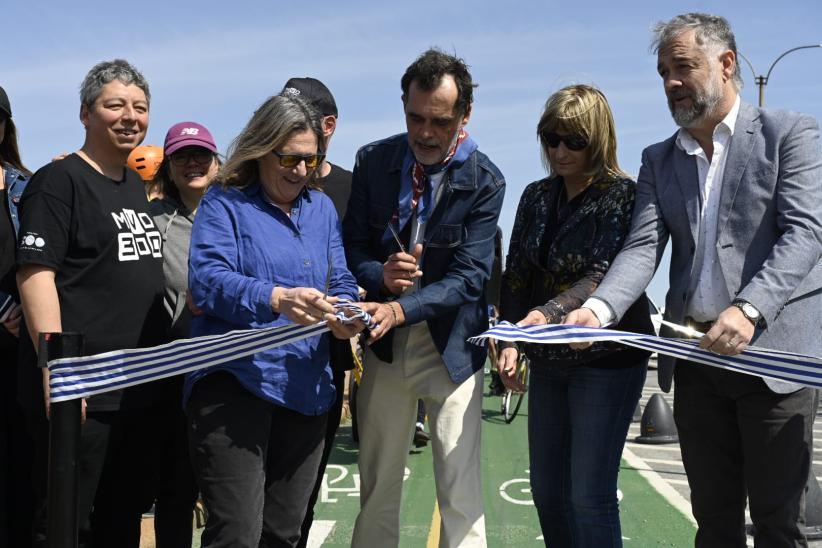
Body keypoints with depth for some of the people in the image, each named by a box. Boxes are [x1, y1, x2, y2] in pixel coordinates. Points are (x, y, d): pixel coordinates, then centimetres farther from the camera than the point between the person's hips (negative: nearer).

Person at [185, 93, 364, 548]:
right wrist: (277, 300, -31)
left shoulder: (322, 208, 15)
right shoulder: (224, 202, -1)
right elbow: (207, 280, -15)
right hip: (234, 381, -5)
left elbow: (341, 282, 13)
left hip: (306, 389, 6)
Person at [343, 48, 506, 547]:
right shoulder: (373, 161, -1)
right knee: (377, 490, 12)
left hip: (451, 348, -3)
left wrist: (401, 309, -30)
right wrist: (380, 275, -19)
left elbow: (468, 277, -15)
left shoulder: (484, 181, -10)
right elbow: (353, 245, 4)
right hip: (385, 344, 3)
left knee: (461, 496, -2)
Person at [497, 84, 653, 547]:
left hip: (607, 357, -6)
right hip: (550, 360, 7)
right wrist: (510, 340, -3)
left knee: (590, 494, -4)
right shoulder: (537, 197, 8)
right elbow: (516, 274, 8)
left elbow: (605, 275, -21)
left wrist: (548, 313, -35)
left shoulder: (623, 195, -10)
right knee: (547, 490, 13)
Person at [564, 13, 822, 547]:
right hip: (696, 357, 4)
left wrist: (748, 309, -28)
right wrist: (598, 309, -19)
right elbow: (642, 247, 0)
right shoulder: (660, 159, 12)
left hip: (774, 348, -4)